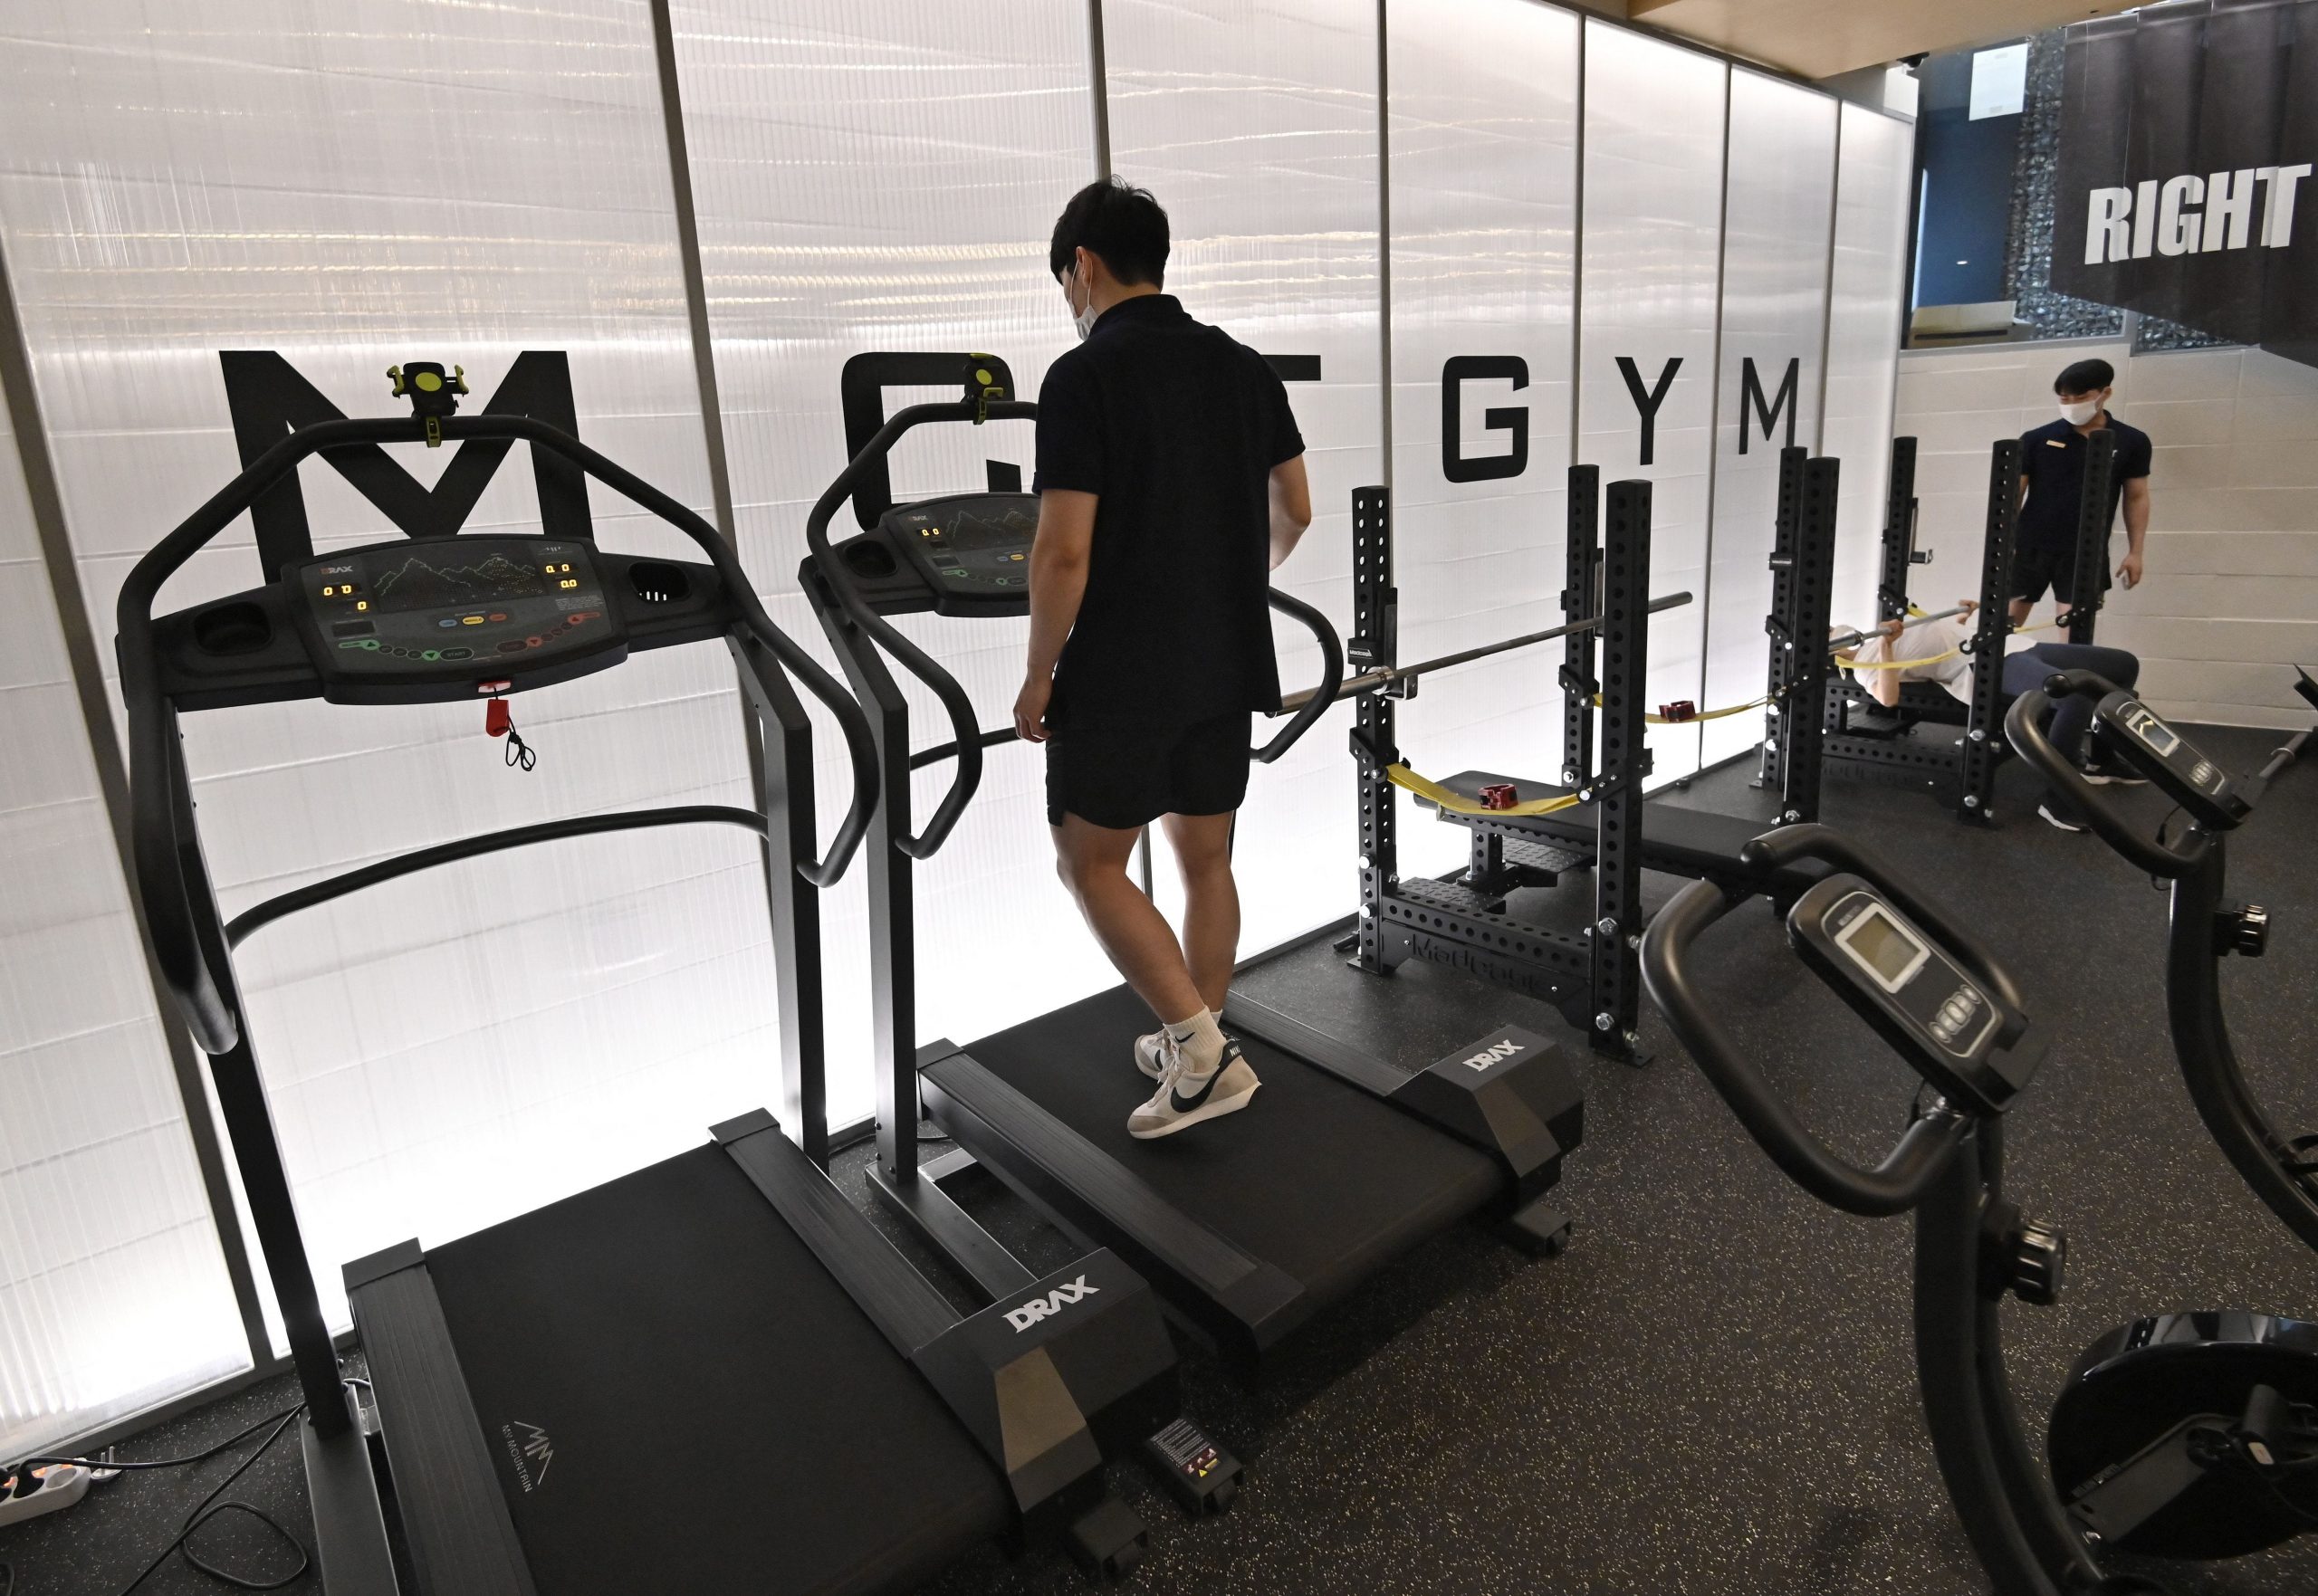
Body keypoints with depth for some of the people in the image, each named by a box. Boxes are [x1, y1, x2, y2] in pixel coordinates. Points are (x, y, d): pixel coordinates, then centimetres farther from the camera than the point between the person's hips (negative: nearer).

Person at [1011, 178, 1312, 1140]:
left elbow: (1065, 550, -18)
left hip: (1121, 677, -7)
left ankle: (1202, 1052, 1)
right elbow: (1293, 513, 14)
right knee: (1206, 859, 15)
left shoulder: (1084, 376, -13)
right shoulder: (1242, 365, 8)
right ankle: (1196, 1048, 28)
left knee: (1092, 862, 7)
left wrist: (1040, 673, -6)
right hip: (1228, 666, 7)